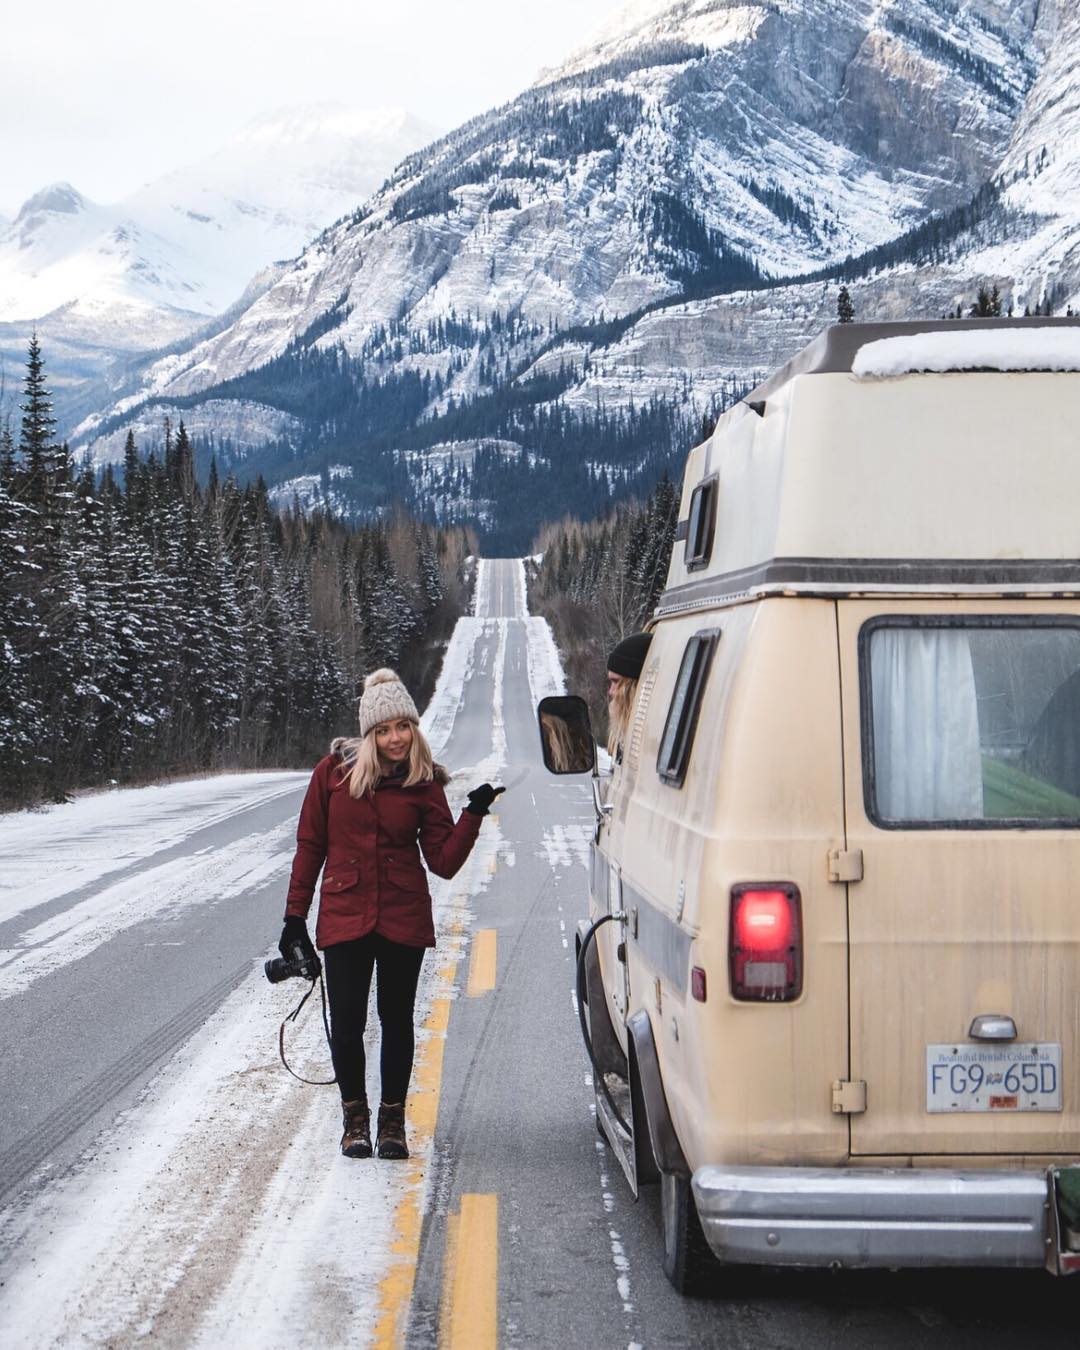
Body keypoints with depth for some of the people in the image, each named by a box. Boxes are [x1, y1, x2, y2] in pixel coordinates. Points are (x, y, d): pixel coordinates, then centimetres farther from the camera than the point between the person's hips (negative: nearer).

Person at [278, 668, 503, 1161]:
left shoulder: (424, 784, 1)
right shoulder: (335, 770, -1)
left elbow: (444, 862, -3)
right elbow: (310, 844, 5)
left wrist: (474, 813, -15)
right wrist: (295, 914, 4)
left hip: (403, 917, 1)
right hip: (344, 915, 0)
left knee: (397, 1019, 7)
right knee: (346, 1022, -1)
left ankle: (393, 1119, 21)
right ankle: (355, 1116, 19)